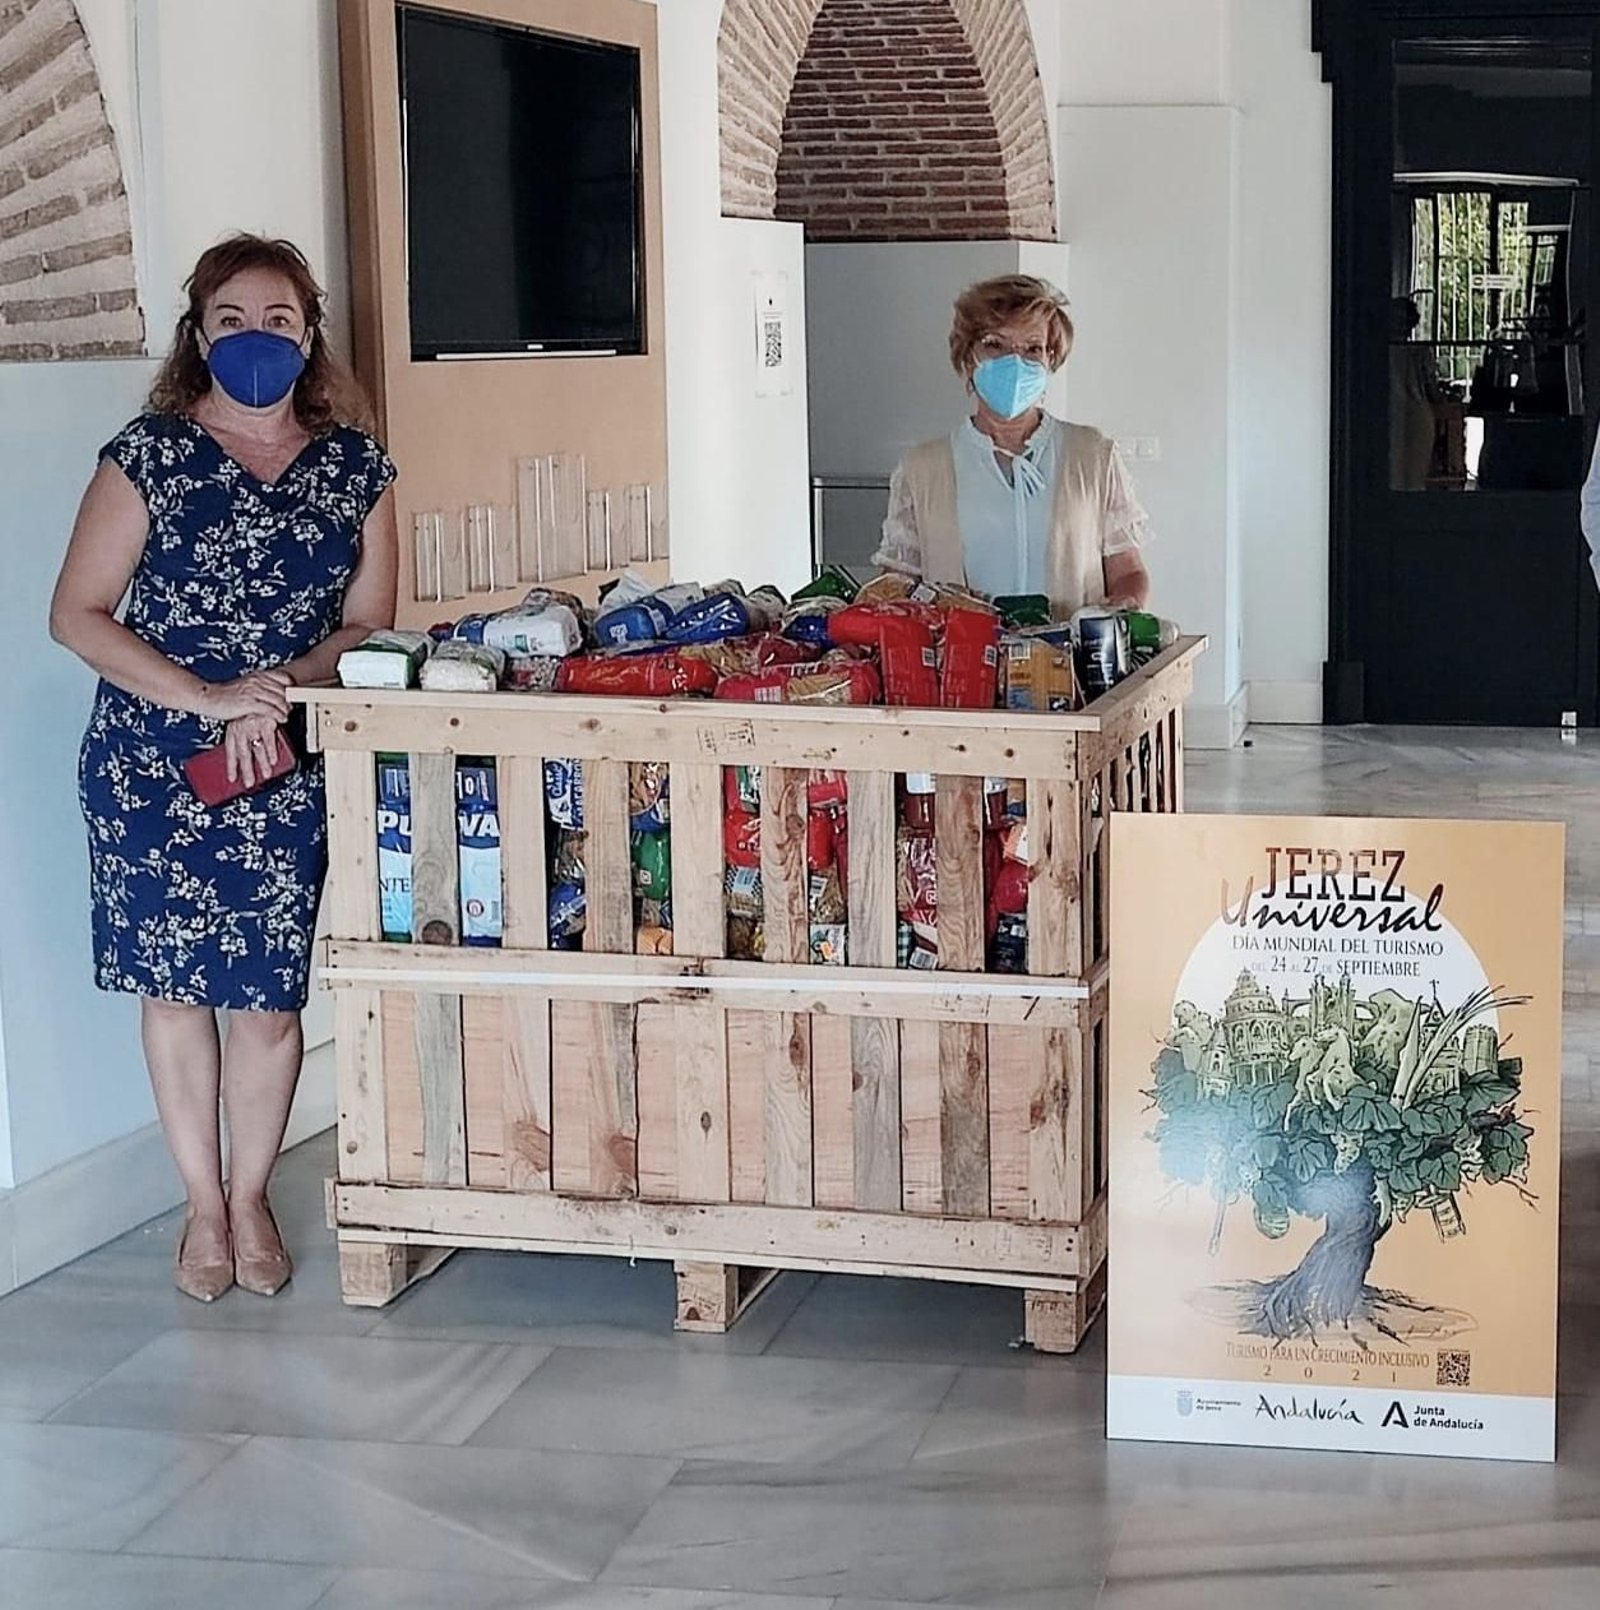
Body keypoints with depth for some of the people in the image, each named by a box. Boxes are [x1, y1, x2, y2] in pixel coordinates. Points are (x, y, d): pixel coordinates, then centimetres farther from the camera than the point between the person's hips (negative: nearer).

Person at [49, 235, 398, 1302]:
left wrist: (281, 688, -13)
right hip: (152, 764, -1)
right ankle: (204, 1204, 23)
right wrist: (210, 698, -17)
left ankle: (252, 1196, 24)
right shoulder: (149, 454, -5)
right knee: (176, 981, 7)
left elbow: (367, 624, 5)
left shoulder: (356, 465, 3)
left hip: (290, 771, 1)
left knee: (271, 992, 3)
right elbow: (78, 614, -9)